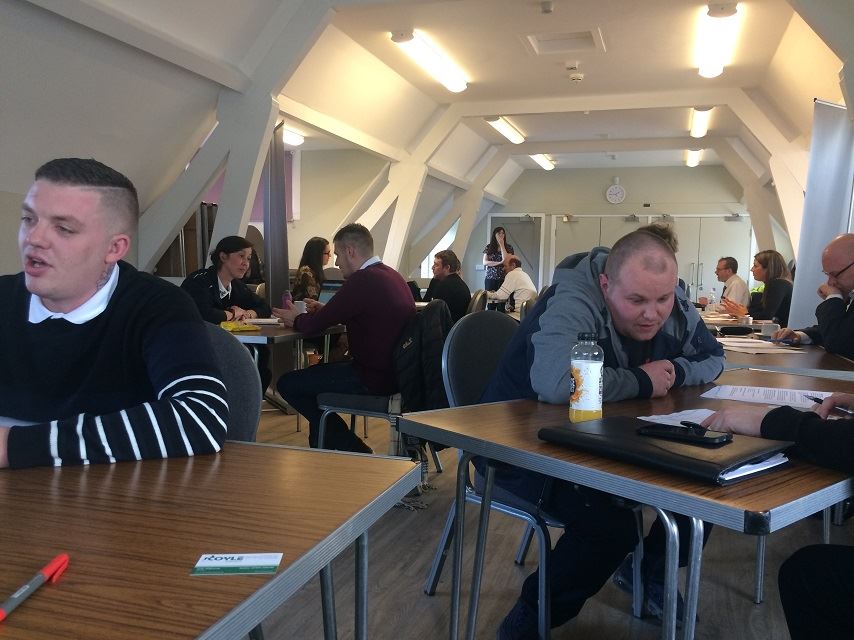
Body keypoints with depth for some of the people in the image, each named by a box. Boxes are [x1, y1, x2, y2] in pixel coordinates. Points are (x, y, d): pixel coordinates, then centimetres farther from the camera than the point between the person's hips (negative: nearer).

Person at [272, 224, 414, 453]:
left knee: (287, 384, -1)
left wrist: (295, 319, 7)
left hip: (374, 378, -10)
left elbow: (315, 325, -13)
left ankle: (355, 452, 9)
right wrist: (326, 309, 21)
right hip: (394, 370, 10)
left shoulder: (362, 281, -19)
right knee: (316, 372, 26)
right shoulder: (391, 275, 11)